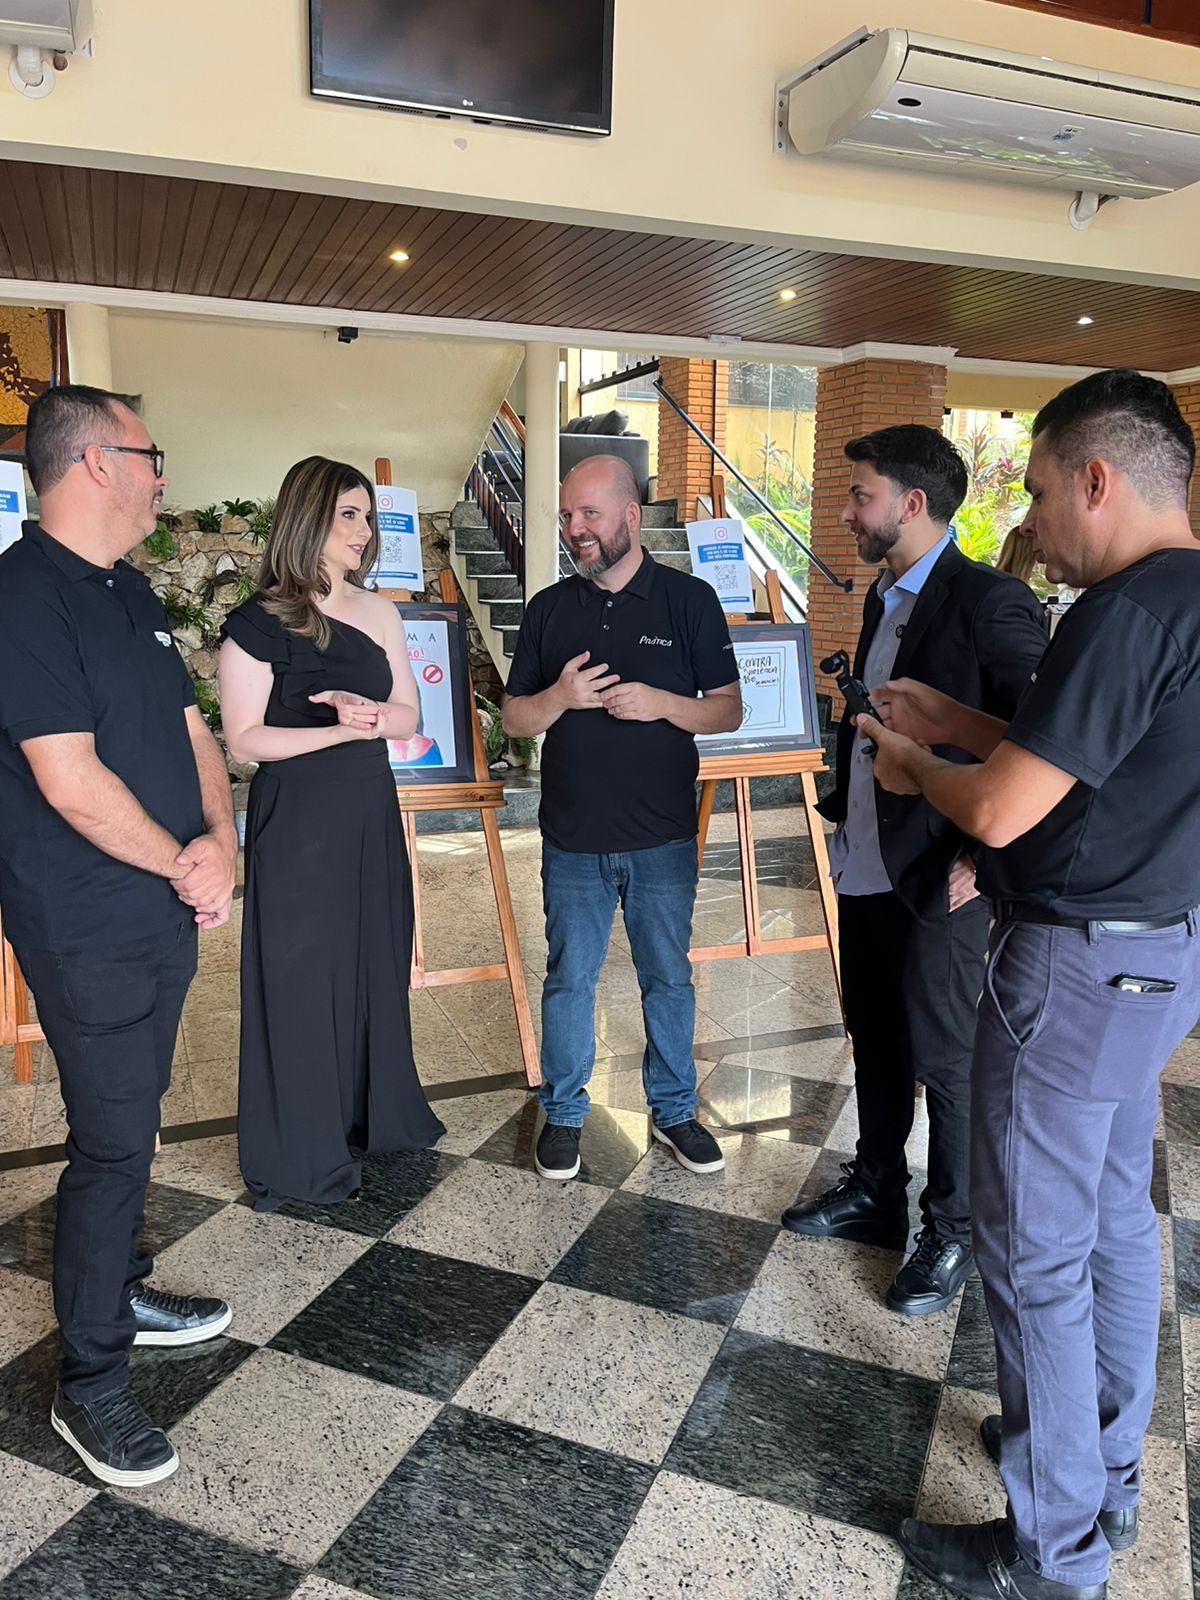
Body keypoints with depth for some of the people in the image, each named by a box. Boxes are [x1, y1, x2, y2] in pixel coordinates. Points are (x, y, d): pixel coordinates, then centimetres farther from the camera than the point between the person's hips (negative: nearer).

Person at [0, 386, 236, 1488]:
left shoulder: (128, 592, 12)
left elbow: (190, 728, 12)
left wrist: (221, 841, -4)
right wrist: (186, 864, -12)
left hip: (164, 912, 9)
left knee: (132, 1121, 20)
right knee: (113, 1140, -1)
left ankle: (122, 1293, 39)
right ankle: (90, 1385, 16)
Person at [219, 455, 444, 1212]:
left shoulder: (379, 612, 7)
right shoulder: (260, 623, -10)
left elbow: (408, 716, 7)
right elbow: (243, 740, -13)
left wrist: (368, 711, -15)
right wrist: (342, 730, -20)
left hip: (371, 810, 6)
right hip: (295, 818, -5)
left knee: (376, 960, 13)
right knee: (301, 973, 4)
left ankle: (379, 1114, 32)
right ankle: (303, 1149, 20)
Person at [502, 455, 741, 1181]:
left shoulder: (688, 599, -1)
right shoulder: (549, 609, 5)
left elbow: (729, 711, -1)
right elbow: (515, 719, 6)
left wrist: (660, 702, -19)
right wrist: (560, 697, -15)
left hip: (662, 836, -1)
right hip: (573, 838, 2)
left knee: (669, 977, 11)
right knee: (569, 979, 10)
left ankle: (675, 1107, 30)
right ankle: (564, 1113, 27)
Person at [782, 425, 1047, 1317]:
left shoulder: (989, 602, -16)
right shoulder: (884, 601, 11)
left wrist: (988, 853, -17)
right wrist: (845, 808, 12)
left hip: (939, 877, -8)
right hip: (867, 866, 8)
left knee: (944, 1059, 6)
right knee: (876, 1039, 19)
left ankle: (953, 1233, 25)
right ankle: (876, 1193, 37)